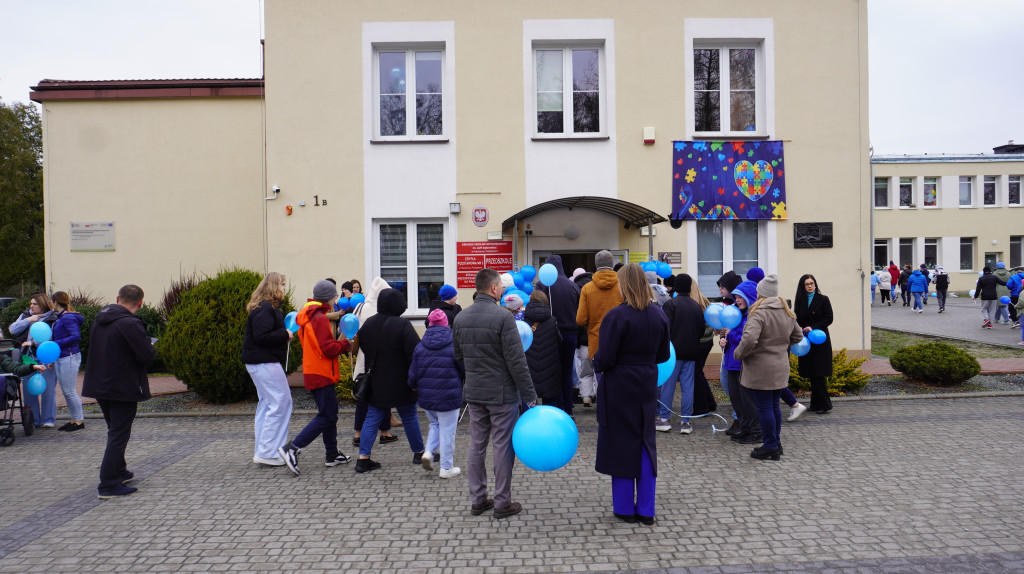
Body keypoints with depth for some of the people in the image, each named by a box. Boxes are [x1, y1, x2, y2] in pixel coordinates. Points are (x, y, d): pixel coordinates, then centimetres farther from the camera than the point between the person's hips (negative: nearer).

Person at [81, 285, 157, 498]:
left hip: (99, 385, 8)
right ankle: (109, 485, 2)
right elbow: (147, 356, -23)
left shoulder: (99, 318, 6)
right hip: (123, 388, -8)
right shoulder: (130, 324, -21)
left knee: (115, 431, 23)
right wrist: (149, 344, 0)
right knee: (118, 435, -1)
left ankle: (119, 471, 35)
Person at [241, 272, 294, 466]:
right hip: (265, 363, -11)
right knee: (281, 402, -8)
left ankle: (262, 450, 21)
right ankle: (268, 452, -5)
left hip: (258, 362, 11)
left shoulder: (265, 307, 17)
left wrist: (285, 331, 7)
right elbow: (262, 336, -24)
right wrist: (285, 334, -15)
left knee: (267, 403, 15)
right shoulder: (265, 309, -16)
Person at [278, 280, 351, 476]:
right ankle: (292, 449, -12)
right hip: (321, 375, -10)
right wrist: (346, 343, -7)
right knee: (326, 416, -8)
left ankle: (332, 454, 23)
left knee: (329, 413, 16)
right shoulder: (319, 318, -17)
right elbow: (327, 349, -22)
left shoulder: (308, 316, 15)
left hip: (313, 373, 10)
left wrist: (340, 344, 9)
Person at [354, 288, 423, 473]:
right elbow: (414, 352, -20)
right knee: (410, 417, 10)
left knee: (372, 419, 9)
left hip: (376, 383, 5)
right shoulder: (402, 325, -17)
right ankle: (419, 453, 22)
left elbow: (363, 348, 13)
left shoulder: (368, 324, 2)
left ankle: (363, 458, 2)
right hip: (401, 383, -4)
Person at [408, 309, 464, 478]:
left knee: (435, 424, 25)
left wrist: (414, 387, 24)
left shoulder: (420, 346, 1)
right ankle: (446, 468, 13)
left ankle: (428, 452, 4)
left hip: (426, 395, 4)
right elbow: (464, 370, -3)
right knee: (447, 430, 6)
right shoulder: (454, 345, -10)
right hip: (448, 395, -4)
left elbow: (413, 372, 6)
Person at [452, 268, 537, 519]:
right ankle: (502, 503, 11)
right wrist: (529, 395, -12)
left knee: (476, 446, 13)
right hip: (502, 393, -6)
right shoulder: (502, 316, -17)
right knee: (503, 446, 4)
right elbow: (516, 360, -17)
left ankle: (477, 500, 22)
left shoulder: (460, 318, 4)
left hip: (473, 392, 6)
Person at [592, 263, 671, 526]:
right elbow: (663, 355, 10)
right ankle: (646, 510, 18)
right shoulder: (659, 315, 2)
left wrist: (596, 364, 3)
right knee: (645, 445, 13)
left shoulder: (617, 316, -18)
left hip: (619, 388, -5)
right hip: (647, 386, 5)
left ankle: (625, 508, 17)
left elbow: (605, 359, -18)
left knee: (620, 445, 7)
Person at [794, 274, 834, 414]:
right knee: (811, 374, 6)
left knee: (818, 374, -8)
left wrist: (813, 327, -16)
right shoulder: (800, 301, 10)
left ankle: (824, 405, 0)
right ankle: (816, 404, 14)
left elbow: (829, 319, -5)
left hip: (820, 340, -4)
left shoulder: (823, 299, -1)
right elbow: (798, 320, 11)